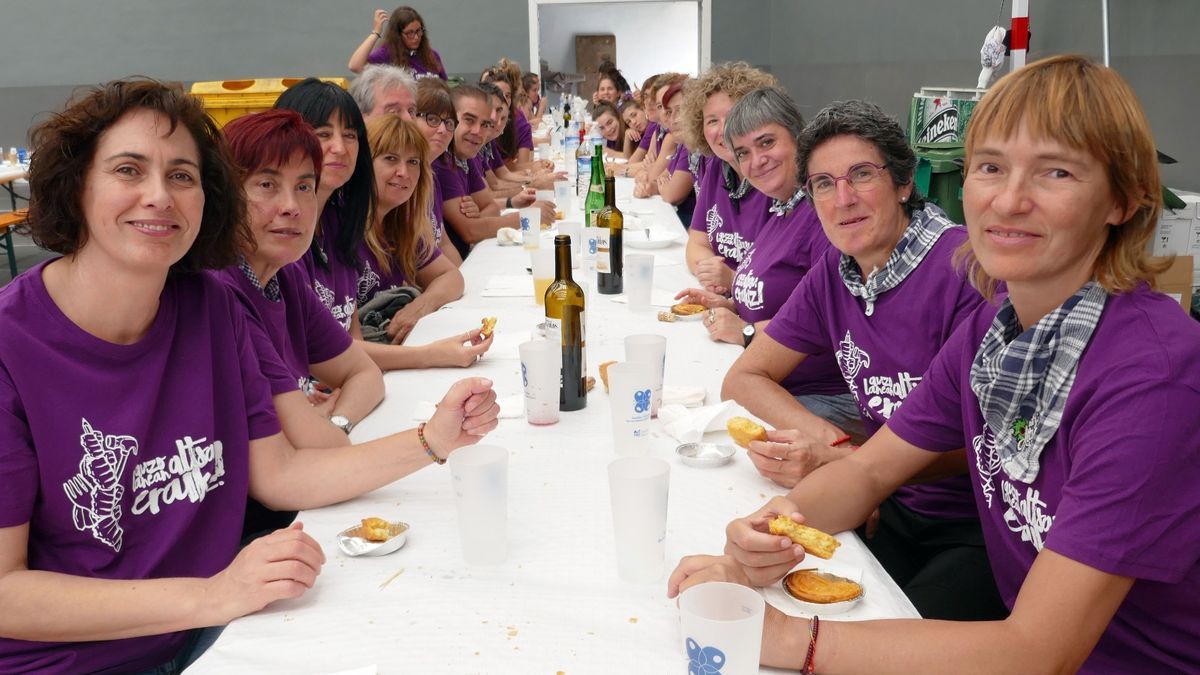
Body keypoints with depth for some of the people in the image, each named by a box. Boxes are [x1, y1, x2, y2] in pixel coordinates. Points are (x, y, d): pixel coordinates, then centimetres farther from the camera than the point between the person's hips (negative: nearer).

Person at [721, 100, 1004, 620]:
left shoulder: (966, 269, -15)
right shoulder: (834, 274, 5)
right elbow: (743, 378, 11)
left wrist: (840, 463, -25)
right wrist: (820, 433, -8)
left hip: (980, 524, -5)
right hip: (897, 509, 5)